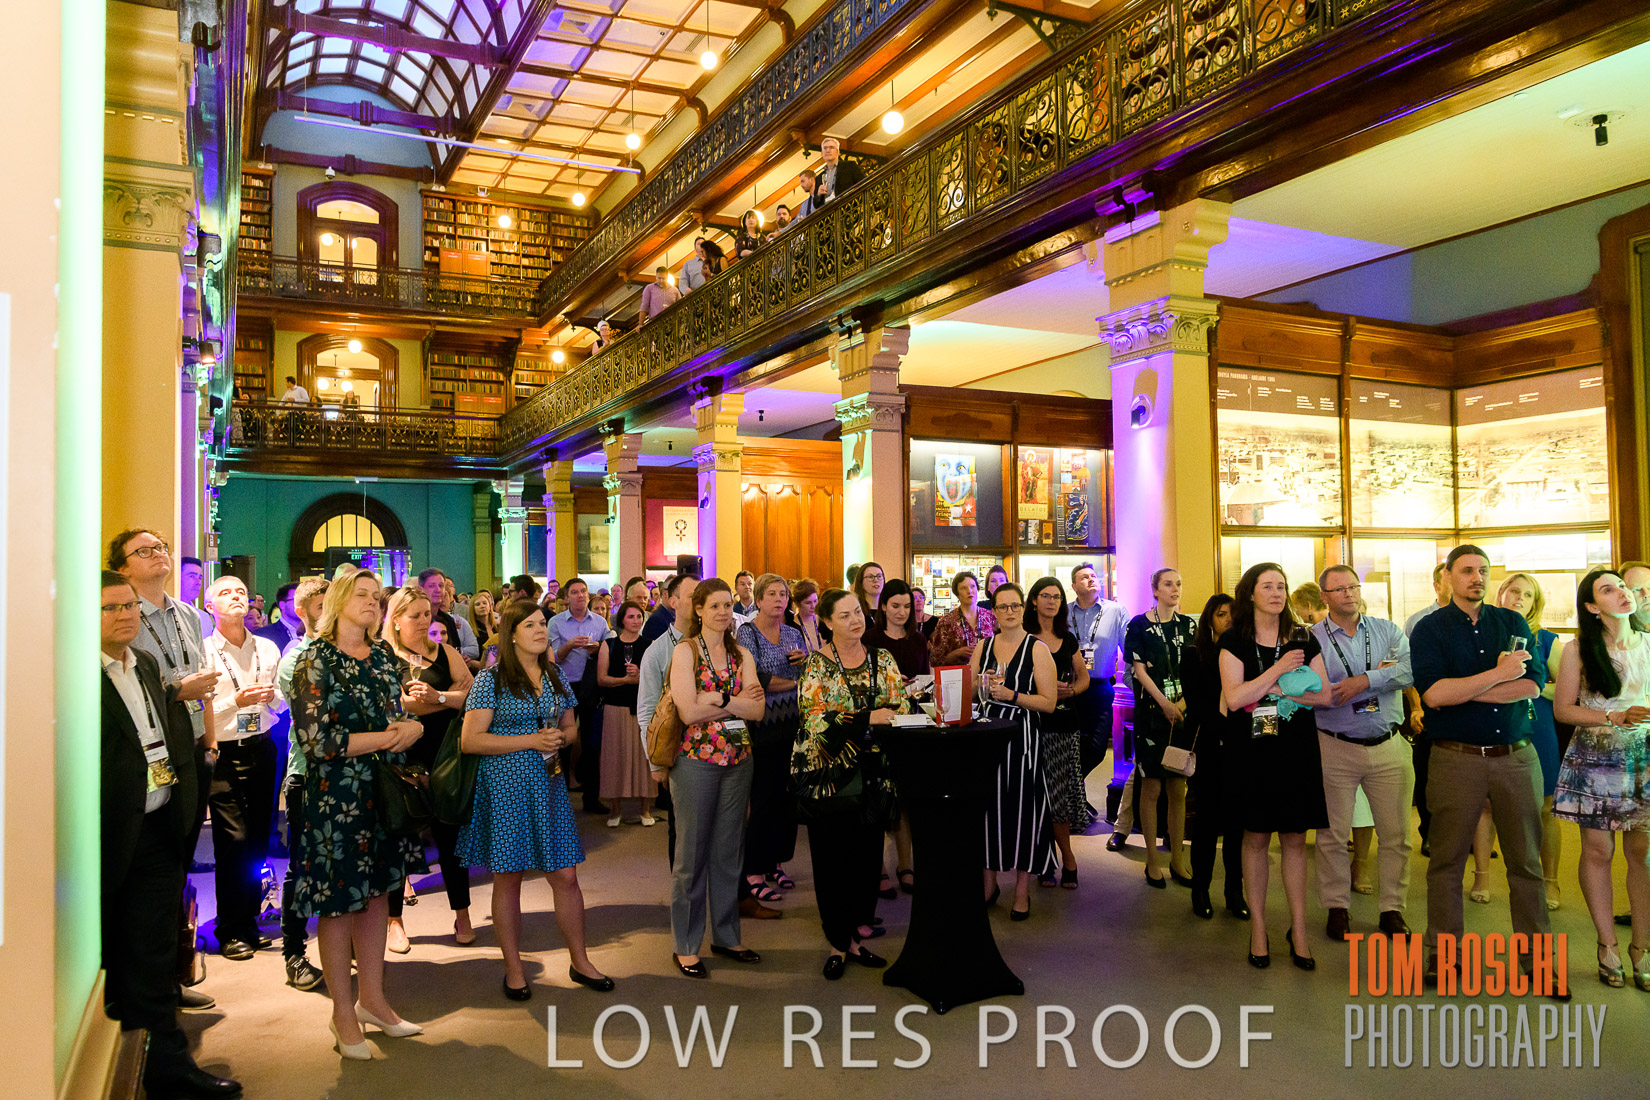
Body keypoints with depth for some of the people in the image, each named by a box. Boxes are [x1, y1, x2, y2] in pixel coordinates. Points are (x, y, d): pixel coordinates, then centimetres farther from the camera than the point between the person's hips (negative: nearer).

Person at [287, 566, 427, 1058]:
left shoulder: (385, 657, 9)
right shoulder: (315, 660, -9)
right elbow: (318, 739, -16)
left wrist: (412, 727, -6)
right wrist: (386, 737, -12)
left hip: (383, 791, 6)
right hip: (335, 795, -6)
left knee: (377, 894, 12)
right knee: (339, 902, 3)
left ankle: (372, 999, 26)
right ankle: (344, 1013, 17)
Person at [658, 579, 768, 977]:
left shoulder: (742, 655, 8)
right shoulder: (685, 651, -5)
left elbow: (757, 710, -4)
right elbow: (689, 711, -16)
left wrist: (715, 698, -15)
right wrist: (736, 700, -9)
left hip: (737, 761, 4)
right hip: (696, 761, -4)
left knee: (729, 851, 13)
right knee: (692, 854, 4)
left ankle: (726, 936, 27)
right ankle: (685, 945, 16)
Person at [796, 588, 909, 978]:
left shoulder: (882, 660, 7)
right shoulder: (817, 664, -6)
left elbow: (902, 707, 2)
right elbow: (815, 719, -17)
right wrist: (867, 719, -24)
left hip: (872, 772, 4)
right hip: (828, 771, -4)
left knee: (868, 854, 8)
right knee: (832, 856, 3)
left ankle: (855, 935, 23)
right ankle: (837, 942, 16)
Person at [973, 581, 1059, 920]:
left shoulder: (1037, 649, -2)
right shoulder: (983, 646, 10)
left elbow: (1048, 702, -7)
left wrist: (1011, 695, -18)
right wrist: (981, 684, -5)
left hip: (1023, 737, -3)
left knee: (1023, 808, -1)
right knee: (989, 806, 5)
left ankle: (1022, 889, 13)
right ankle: (990, 882, 21)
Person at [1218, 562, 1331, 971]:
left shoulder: (1303, 641, 7)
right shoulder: (1234, 642, -2)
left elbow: (1323, 694, 0)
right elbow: (1234, 698, -13)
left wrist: (1275, 689, -11)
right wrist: (1278, 670, -13)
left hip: (1296, 750, 2)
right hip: (1253, 751, -2)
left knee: (1295, 839, 6)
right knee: (1256, 838, 4)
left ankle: (1298, 930, 16)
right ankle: (1258, 928, 15)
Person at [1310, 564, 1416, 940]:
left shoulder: (1387, 631, 5)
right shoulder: (1312, 638, -3)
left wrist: (1365, 681, -22)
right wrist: (1381, 674, -14)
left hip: (1389, 747, 2)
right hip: (1336, 749, -2)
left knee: (1395, 834, 9)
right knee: (1333, 834, 5)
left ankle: (1393, 909, 24)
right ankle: (1337, 907, 21)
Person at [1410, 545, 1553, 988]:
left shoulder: (1512, 623, 9)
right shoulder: (1430, 629, 1)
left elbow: (1532, 684, -5)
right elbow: (1433, 693, -14)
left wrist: (1462, 691, -11)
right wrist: (1499, 674, -13)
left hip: (1516, 755, 3)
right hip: (1456, 759, -2)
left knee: (1526, 859, 8)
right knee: (1447, 859, 5)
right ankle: (1441, 951, 16)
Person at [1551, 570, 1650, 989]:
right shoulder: (1578, 651, -2)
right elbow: (1562, 709, -2)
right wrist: (1614, 718, -12)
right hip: (1595, 759, -2)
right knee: (1598, 851, 3)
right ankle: (1607, 944, 16)